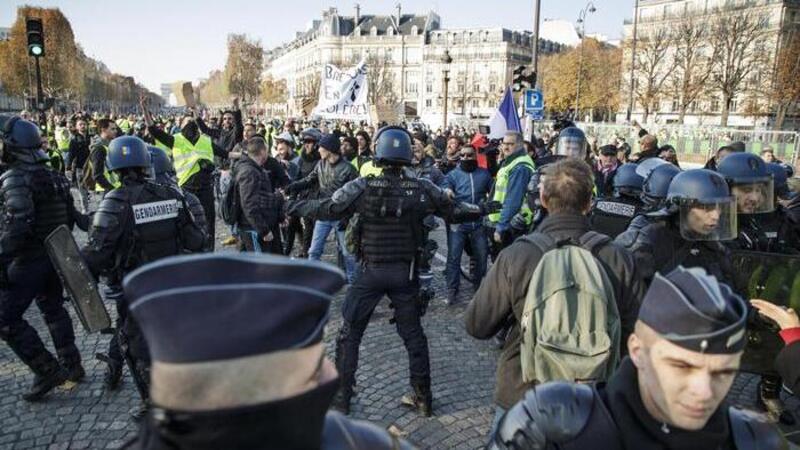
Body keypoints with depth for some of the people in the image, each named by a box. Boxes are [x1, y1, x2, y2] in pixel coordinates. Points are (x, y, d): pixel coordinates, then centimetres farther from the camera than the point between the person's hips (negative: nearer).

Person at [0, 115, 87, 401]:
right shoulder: (53, 176, 8)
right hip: (55, 256, 9)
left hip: (27, 260, -8)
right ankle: (71, 365, 27)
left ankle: (48, 371, 1)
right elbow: (71, 216, 12)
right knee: (53, 308, 21)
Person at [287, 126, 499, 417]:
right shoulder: (422, 188, -6)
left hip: (371, 272, -2)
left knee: (350, 333, 14)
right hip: (406, 272, 2)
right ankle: (423, 397, 25)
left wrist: (298, 206, 10)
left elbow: (327, 209, -9)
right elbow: (454, 211, 4)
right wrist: (483, 210, 22)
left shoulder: (364, 186, -12)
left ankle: (341, 395, 22)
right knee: (413, 334, 16)